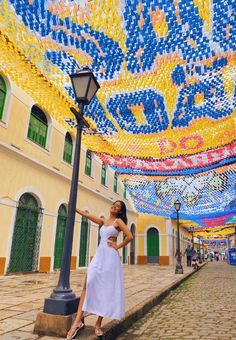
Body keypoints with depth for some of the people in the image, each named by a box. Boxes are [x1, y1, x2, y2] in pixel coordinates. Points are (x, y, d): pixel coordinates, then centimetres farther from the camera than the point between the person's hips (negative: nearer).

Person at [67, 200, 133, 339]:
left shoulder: (119, 221, -1)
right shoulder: (104, 221, 15)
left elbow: (130, 236, -12)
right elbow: (87, 215, 18)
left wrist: (118, 246, -4)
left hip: (110, 256, -5)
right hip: (99, 254, 5)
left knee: (106, 288, -1)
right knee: (88, 283, -9)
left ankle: (98, 324, 9)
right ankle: (78, 320, -8)